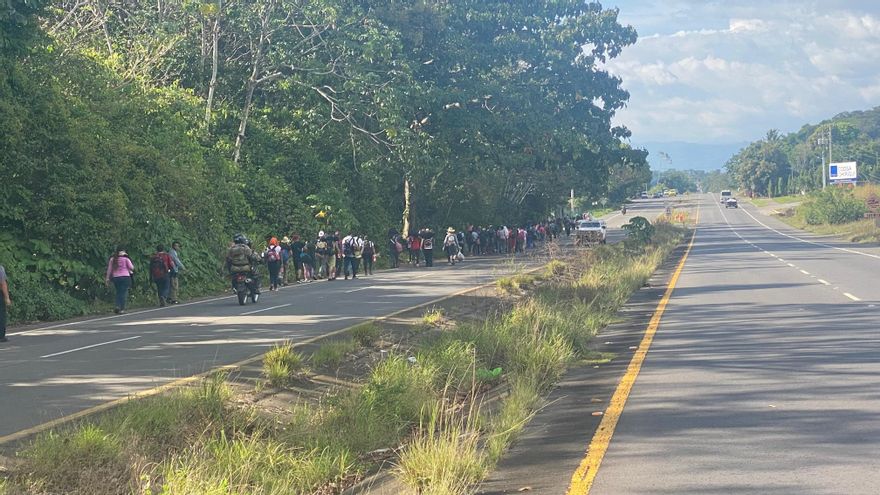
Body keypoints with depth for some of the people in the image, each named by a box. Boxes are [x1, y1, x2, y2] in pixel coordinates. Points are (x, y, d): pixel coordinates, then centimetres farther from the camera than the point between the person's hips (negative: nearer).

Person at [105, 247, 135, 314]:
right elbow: (131, 267, -4)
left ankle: (117, 306, -4)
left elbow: (109, 269, 6)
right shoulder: (125, 259, -2)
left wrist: (107, 278, 11)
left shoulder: (112, 259, 6)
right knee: (124, 293, -2)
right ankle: (122, 309, -10)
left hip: (115, 278, 3)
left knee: (118, 293, 15)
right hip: (125, 277, -3)